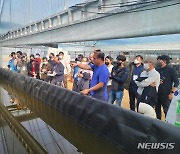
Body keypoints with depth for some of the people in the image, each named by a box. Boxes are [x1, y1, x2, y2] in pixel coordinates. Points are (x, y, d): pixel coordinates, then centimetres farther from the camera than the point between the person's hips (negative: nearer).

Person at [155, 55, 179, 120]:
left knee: (167, 110, 0)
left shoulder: (170, 70, -5)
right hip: (156, 93, 6)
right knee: (157, 109, 14)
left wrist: (172, 92, -13)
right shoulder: (157, 70, 10)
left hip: (166, 94, -5)